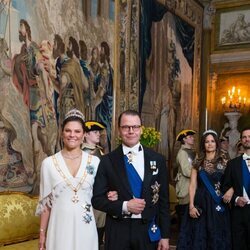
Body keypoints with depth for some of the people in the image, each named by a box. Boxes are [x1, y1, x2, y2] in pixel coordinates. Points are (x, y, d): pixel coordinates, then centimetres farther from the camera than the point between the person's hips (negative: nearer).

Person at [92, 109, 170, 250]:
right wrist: (124, 206, -15)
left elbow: (163, 201, 3)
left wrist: (165, 235, 2)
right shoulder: (108, 161, -3)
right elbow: (97, 199, -2)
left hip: (148, 231, 1)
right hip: (118, 232, -1)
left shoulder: (157, 160, 1)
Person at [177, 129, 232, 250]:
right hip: (200, 202, 0)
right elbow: (192, 185, 2)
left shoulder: (223, 162, 4)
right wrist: (191, 206, -7)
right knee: (199, 236, 4)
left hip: (218, 203, 0)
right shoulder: (197, 162, 5)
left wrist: (230, 191, -21)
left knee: (216, 237, 5)